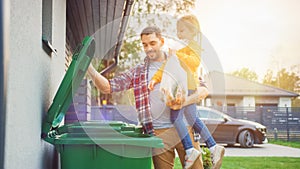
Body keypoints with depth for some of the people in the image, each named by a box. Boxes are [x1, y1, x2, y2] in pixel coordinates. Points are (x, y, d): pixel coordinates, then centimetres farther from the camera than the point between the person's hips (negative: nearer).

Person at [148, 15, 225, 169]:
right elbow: (166, 65, 19)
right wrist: (156, 78, 7)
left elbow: (195, 61, -23)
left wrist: (178, 55, -30)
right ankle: (214, 147, 13)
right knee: (193, 119, 10)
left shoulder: (193, 46, -2)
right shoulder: (180, 47, 25)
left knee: (176, 117, -12)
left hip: (186, 86, -10)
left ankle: (190, 150, -11)